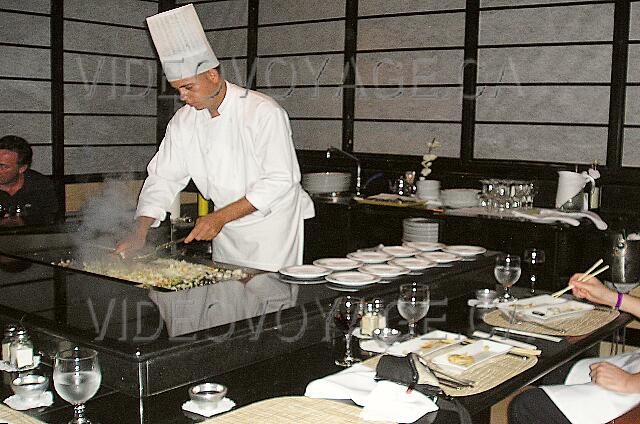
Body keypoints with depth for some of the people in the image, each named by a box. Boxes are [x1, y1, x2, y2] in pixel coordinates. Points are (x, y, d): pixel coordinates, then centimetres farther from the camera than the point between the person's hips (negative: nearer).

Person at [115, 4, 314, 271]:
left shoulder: (263, 111, -19)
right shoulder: (183, 121, 0)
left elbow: (281, 180, -23)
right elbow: (163, 178, 3)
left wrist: (221, 216, -25)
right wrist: (140, 234, -10)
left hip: (275, 226, -5)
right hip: (226, 233, 5)